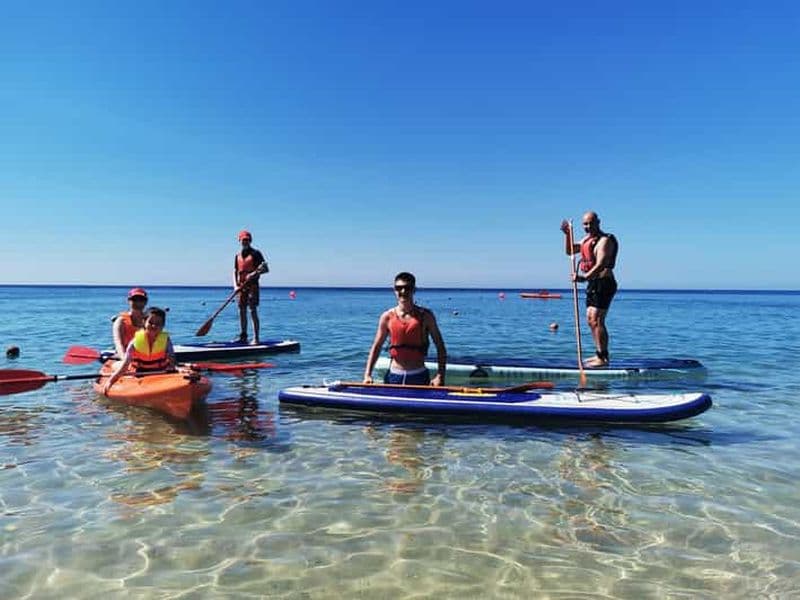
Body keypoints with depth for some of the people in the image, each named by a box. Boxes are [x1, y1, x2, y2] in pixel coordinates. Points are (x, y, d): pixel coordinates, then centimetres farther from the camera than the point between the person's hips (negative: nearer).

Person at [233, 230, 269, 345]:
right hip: (241, 287, 6)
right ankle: (243, 336, 18)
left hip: (252, 286, -6)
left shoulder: (255, 253, -2)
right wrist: (235, 285, 1)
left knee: (253, 311, -9)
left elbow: (266, 269, -8)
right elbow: (235, 271, 16)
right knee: (242, 311, 9)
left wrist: (254, 273, -23)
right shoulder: (238, 255, 15)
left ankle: (256, 338, -6)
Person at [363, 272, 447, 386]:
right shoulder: (387, 317, 2)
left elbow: (440, 346, -1)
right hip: (393, 376, 1)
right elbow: (376, 347, 7)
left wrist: (440, 376, -11)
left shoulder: (425, 316, -2)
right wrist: (367, 375, -2)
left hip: (419, 376, -1)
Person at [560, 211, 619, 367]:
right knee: (590, 319, 13)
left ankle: (603, 358, -11)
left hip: (603, 283, -10)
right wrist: (567, 234, 3)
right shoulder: (587, 239, 15)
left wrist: (584, 277, -40)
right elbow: (570, 251, 18)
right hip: (593, 284, 10)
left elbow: (601, 265, -26)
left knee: (597, 320, -14)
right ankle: (600, 354, 22)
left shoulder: (605, 240, -14)